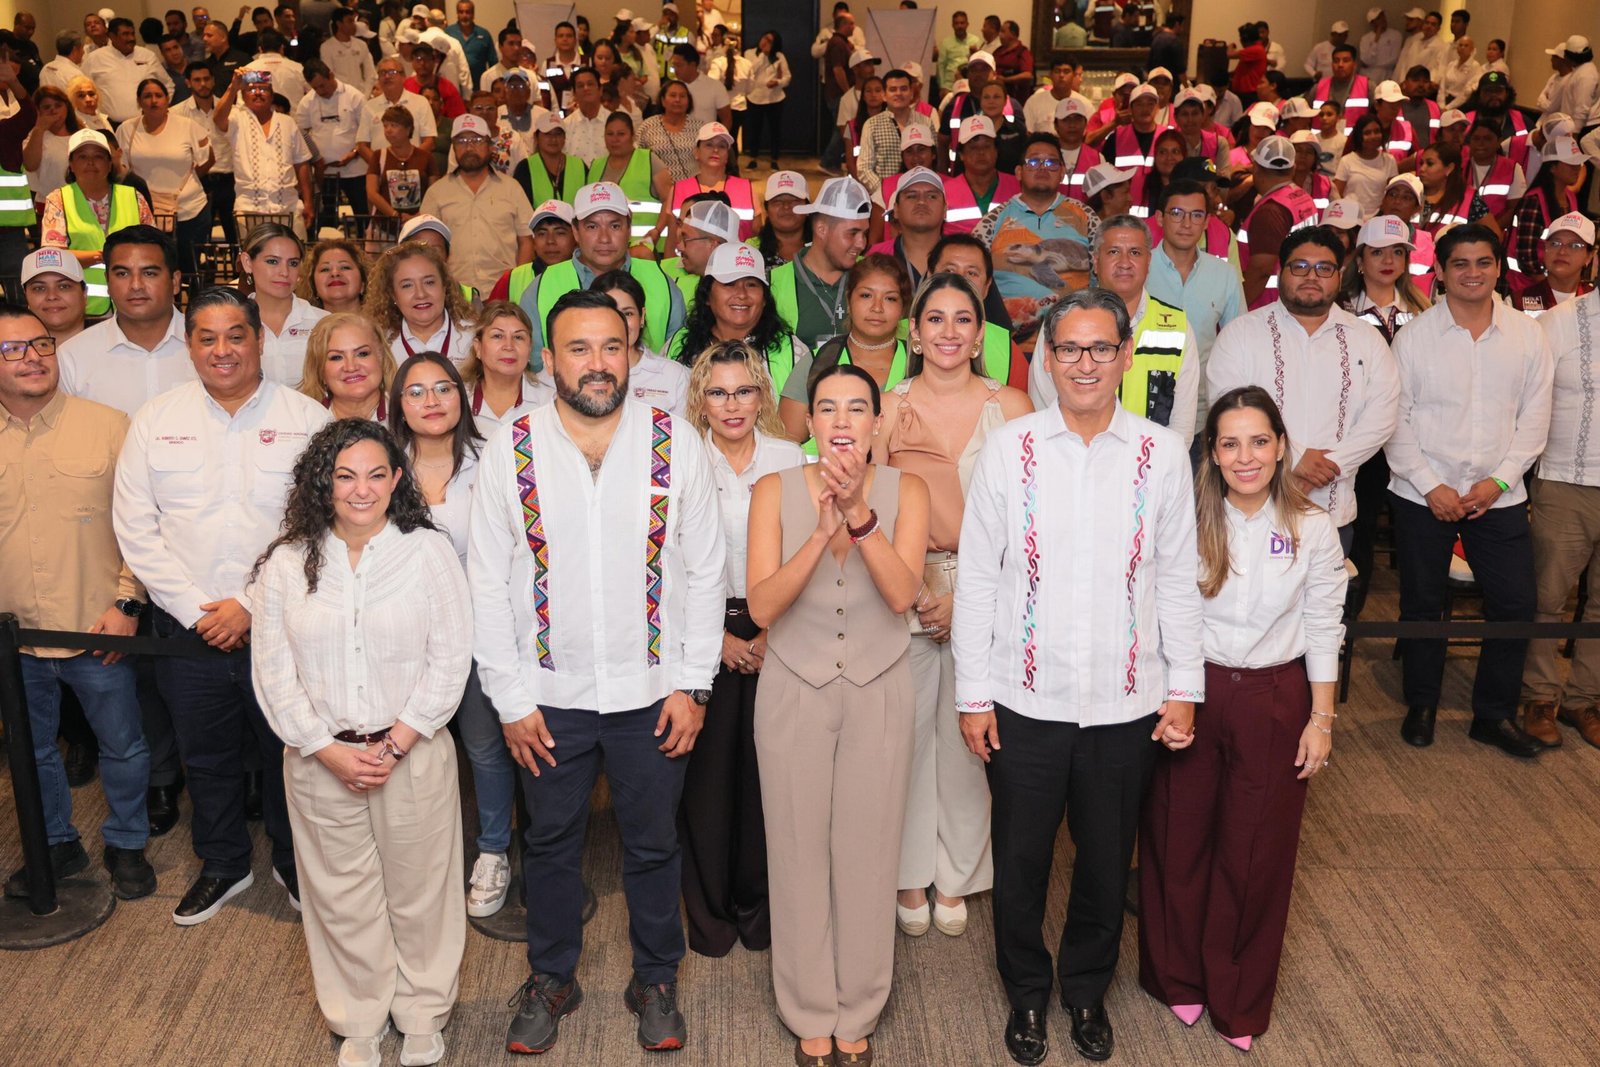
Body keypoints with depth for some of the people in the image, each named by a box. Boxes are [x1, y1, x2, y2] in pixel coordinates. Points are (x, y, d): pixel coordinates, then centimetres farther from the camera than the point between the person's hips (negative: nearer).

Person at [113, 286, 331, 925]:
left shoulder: (306, 419, -3)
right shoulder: (155, 421, 4)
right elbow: (135, 527, 1)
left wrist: (254, 604, -14)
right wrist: (196, 609, -8)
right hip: (188, 628, 2)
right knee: (206, 757, 16)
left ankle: (294, 863, 34)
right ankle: (223, 866, 38)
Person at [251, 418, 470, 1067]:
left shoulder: (428, 551, -5)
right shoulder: (285, 562, 1)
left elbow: (449, 662, -7)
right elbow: (273, 673, 0)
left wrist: (392, 746, -12)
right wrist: (330, 751, -9)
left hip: (413, 757, -1)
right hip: (319, 762, 2)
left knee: (418, 893, 10)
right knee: (341, 898, 13)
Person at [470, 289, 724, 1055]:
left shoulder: (675, 445, -6)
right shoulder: (508, 451, -6)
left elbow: (704, 571, -2)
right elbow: (488, 584, -3)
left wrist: (693, 684, -5)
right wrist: (510, 698, -5)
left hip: (652, 691, 0)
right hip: (550, 694, 1)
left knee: (653, 845, 15)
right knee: (552, 843, 17)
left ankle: (656, 979, 37)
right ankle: (551, 978, 39)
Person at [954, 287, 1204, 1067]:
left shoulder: (1162, 454, -2)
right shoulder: (1009, 448, -5)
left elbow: (1179, 578, 4)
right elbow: (977, 577, -3)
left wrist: (1184, 688, 3)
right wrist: (973, 693, -3)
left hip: (1126, 704, 1)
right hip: (1025, 702, -1)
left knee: (1106, 864, 16)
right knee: (1020, 863, 13)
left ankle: (1087, 990, 41)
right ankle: (1027, 994, 38)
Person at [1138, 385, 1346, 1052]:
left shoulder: (1312, 532, -7)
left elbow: (1323, 633, 0)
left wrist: (1321, 721, 0)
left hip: (1274, 702, 0)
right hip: (1188, 696, 0)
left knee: (1256, 854, 10)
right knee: (1178, 843, 11)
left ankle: (1239, 1000, 29)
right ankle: (1179, 978, 33)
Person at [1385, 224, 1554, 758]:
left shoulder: (1527, 335, 3)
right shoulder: (1415, 334, -3)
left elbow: (1534, 418, 4)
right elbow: (1395, 419, -4)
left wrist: (1499, 481, -8)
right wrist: (1431, 485, -11)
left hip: (1499, 495, 2)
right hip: (1422, 494, -2)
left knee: (1515, 603, 2)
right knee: (1422, 603, 8)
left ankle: (1494, 713, 20)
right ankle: (1421, 705, 26)